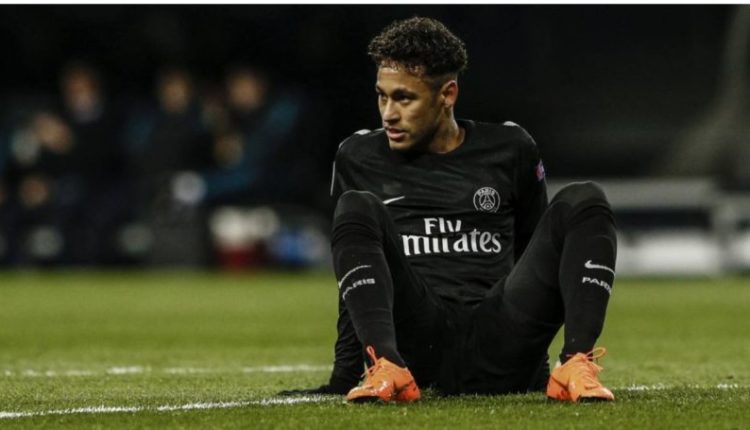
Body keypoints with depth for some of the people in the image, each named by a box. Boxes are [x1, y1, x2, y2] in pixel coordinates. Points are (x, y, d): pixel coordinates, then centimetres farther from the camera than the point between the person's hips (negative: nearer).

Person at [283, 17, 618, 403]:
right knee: (358, 208, -21)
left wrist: (537, 366, 17)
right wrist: (344, 378, 12)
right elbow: (354, 278, 17)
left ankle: (576, 367, -33)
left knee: (584, 201, -13)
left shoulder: (509, 150, 14)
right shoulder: (359, 157, 14)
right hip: (416, 346, -1)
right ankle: (388, 368, -42)